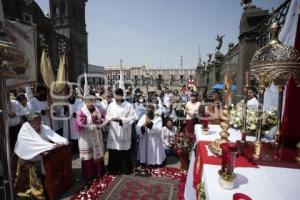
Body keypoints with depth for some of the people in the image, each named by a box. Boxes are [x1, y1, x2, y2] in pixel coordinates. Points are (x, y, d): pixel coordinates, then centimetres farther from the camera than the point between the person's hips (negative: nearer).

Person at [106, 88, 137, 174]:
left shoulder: (128, 105, -6)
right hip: (113, 133, 3)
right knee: (113, 152, 9)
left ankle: (125, 169, 26)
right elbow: (107, 117, 8)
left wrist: (121, 120, -19)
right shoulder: (111, 105, 5)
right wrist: (111, 119, -15)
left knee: (125, 153, 7)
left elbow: (133, 118, -10)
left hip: (124, 133, -3)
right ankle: (115, 169, 29)